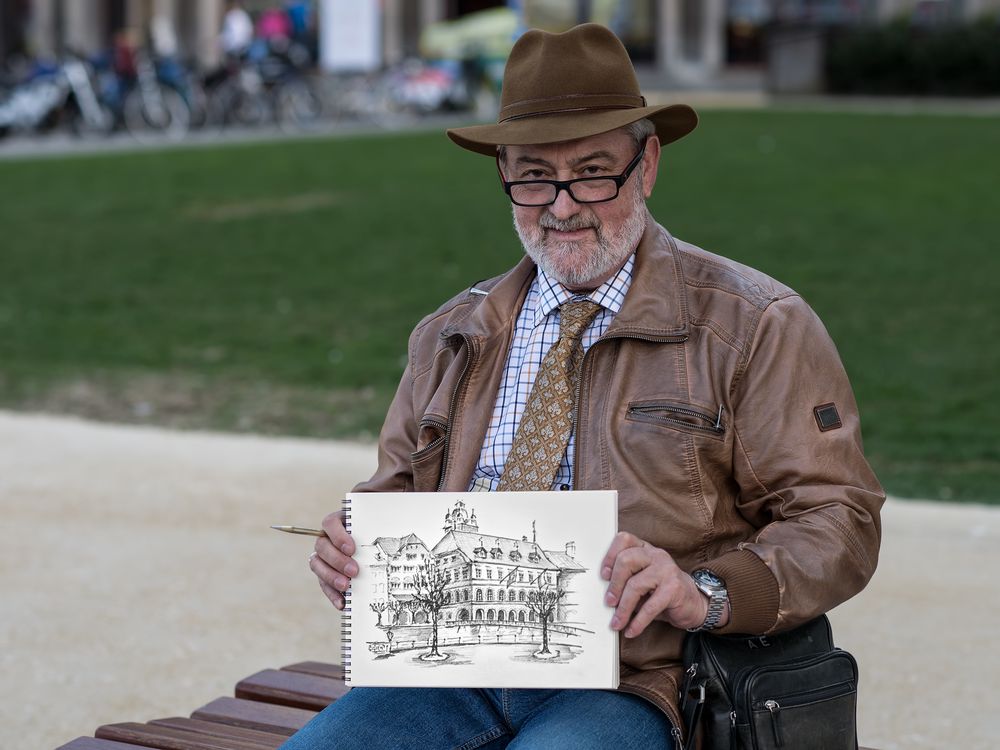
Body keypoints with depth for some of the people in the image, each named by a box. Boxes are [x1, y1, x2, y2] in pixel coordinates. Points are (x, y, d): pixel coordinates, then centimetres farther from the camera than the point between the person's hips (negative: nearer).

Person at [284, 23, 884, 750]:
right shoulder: (451, 337, 18)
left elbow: (838, 521, -1)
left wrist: (704, 593, -18)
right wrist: (352, 548, -1)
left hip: (623, 686, -4)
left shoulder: (753, 327, 3)